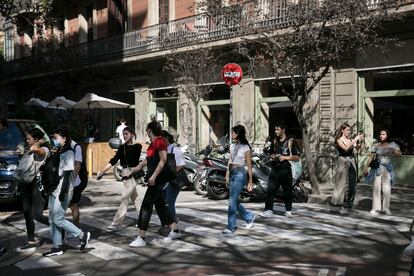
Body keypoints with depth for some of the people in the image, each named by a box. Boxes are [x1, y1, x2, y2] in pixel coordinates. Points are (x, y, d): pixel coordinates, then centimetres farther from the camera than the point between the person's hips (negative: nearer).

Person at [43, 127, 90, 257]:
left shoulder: (69, 153, -11)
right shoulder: (58, 153, 15)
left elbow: (67, 174, -17)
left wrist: (63, 192, -22)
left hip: (62, 192, -9)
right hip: (54, 190, 9)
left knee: (58, 219, -8)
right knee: (52, 220, 9)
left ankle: (82, 235, 4)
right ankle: (57, 247, 16)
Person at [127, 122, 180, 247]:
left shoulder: (159, 142, -15)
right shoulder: (153, 143, 16)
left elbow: (163, 160, -21)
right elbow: (148, 160, 25)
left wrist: (153, 176, -25)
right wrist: (133, 170, 27)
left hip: (158, 179, -10)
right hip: (154, 178, 10)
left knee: (146, 205, -9)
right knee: (160, 204, 15)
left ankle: (141, 238, -5)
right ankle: (175, 231, 26)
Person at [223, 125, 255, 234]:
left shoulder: (246, 148, -8)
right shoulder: (232, 146, 11)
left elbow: (249, 165, -6)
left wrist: (250, 181, -6)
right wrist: (227, 175, 11)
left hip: (240, 174, -7)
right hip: (232, 173, 7)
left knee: (232, 201, -8)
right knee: (234, 201, 10)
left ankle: (231, 226, 2)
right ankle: (250, 217, 28)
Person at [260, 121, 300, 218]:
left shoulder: (291, 141, -4)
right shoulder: (274, 141, 11)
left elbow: (297, 158, -4)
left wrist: (285, 157, -16)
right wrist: (272, 157, 1)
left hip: (285, 170, -4)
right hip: (275, 169, 4)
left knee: (287, 191, 8)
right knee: (270, 190, -6)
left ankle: (288, 211, 23)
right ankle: (268, 211, -5)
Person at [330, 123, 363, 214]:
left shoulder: (351, 140, 10)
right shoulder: (339, 140, -2)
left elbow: (359, 147, -2)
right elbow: (346, 148, -18)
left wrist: (360, 140, -18)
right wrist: (355, 140, -20)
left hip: (351, 162, 5)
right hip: (342, 162, -4)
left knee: (352, 184, 3)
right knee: (342, 183, -7)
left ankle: (347, 204, 10)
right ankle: (340, 203, -3)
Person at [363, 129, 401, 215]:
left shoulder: (392, 145, 1)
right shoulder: (376, 145, 5)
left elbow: (399, 153, -11)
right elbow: (371, 157, 8)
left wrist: (392, 150, -28)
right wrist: (366, 167, 6)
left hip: (387, 168, -1)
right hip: (378, 168, 1)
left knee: (387, 189, -2)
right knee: (376, 188, -3)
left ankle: (386, 208, 14)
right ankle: (376, 208, 4)